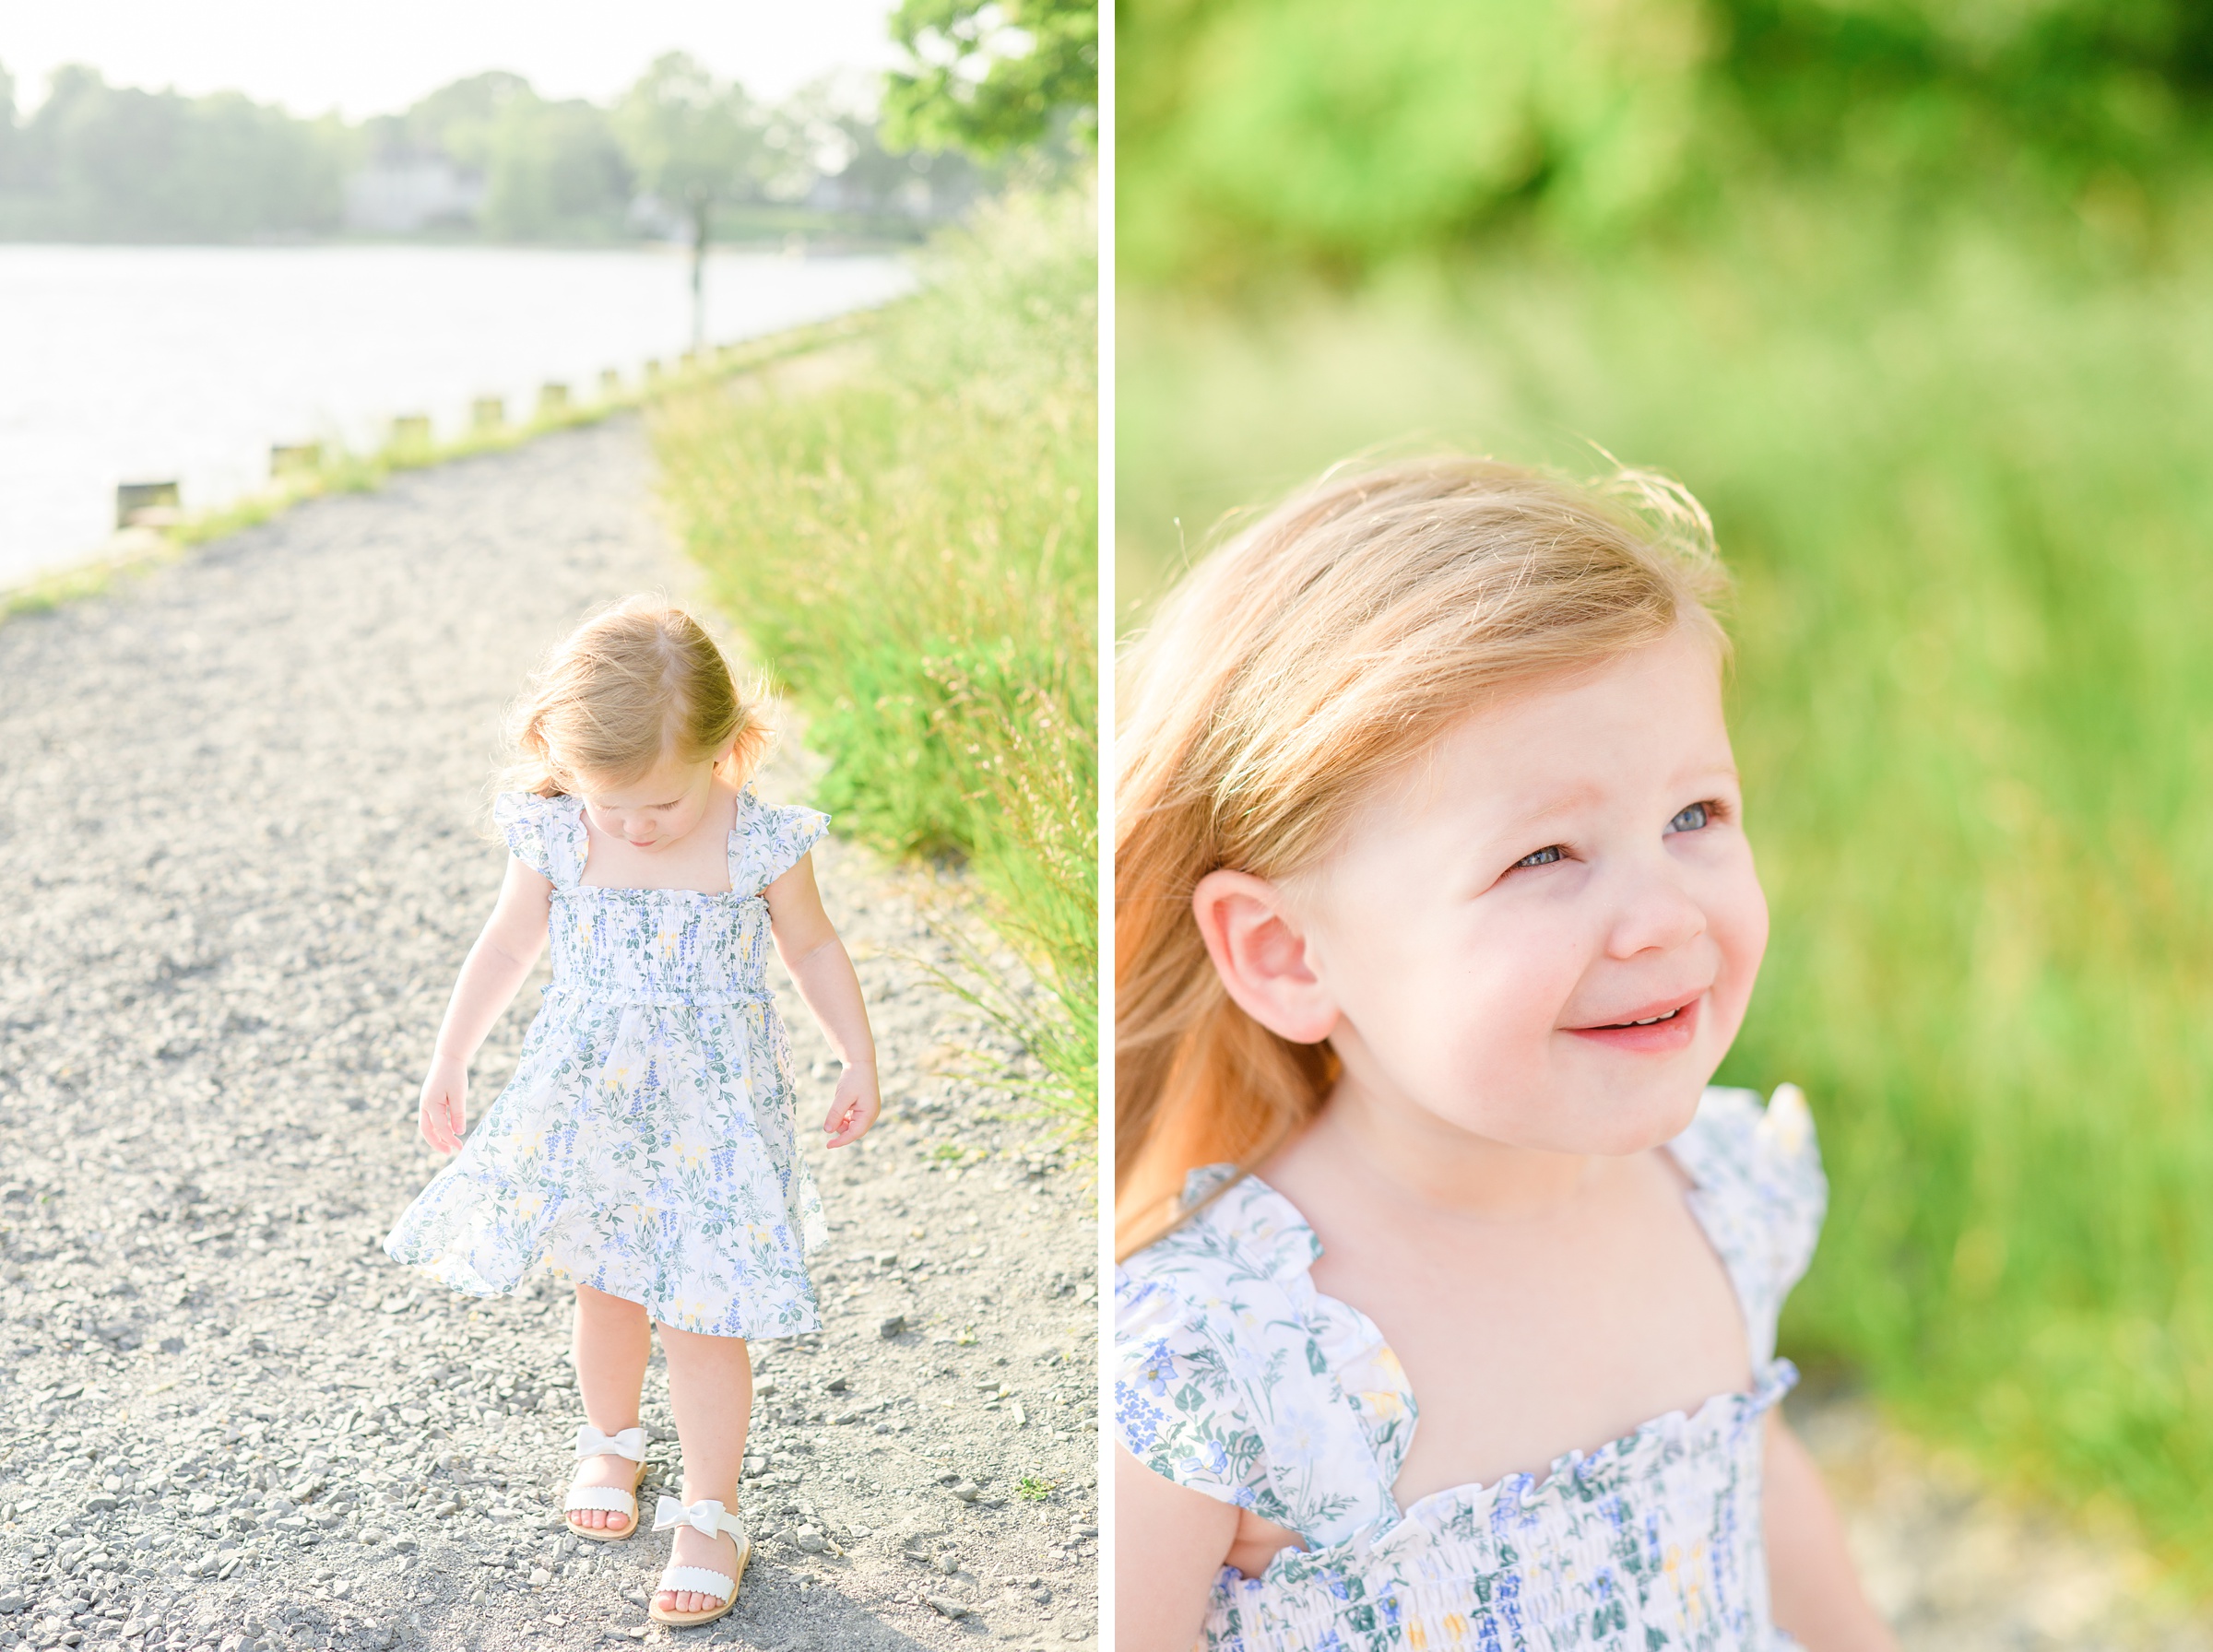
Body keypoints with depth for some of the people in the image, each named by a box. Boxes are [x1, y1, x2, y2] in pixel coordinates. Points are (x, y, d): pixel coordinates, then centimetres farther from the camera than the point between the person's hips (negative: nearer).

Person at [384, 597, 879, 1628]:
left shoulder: (757, 842, -15)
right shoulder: (555, 836, -10)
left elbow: (812, 948, 1)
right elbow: (507, 945, 5)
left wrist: (860, 1064, 3)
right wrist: (448, 1063, 10)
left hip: (713, 1111, -2)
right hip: (586, 1106, 3)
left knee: (699, 1317, -1)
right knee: (604, 1293, 18)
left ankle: (711, 1515, 15)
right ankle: (610, 1444, 45)